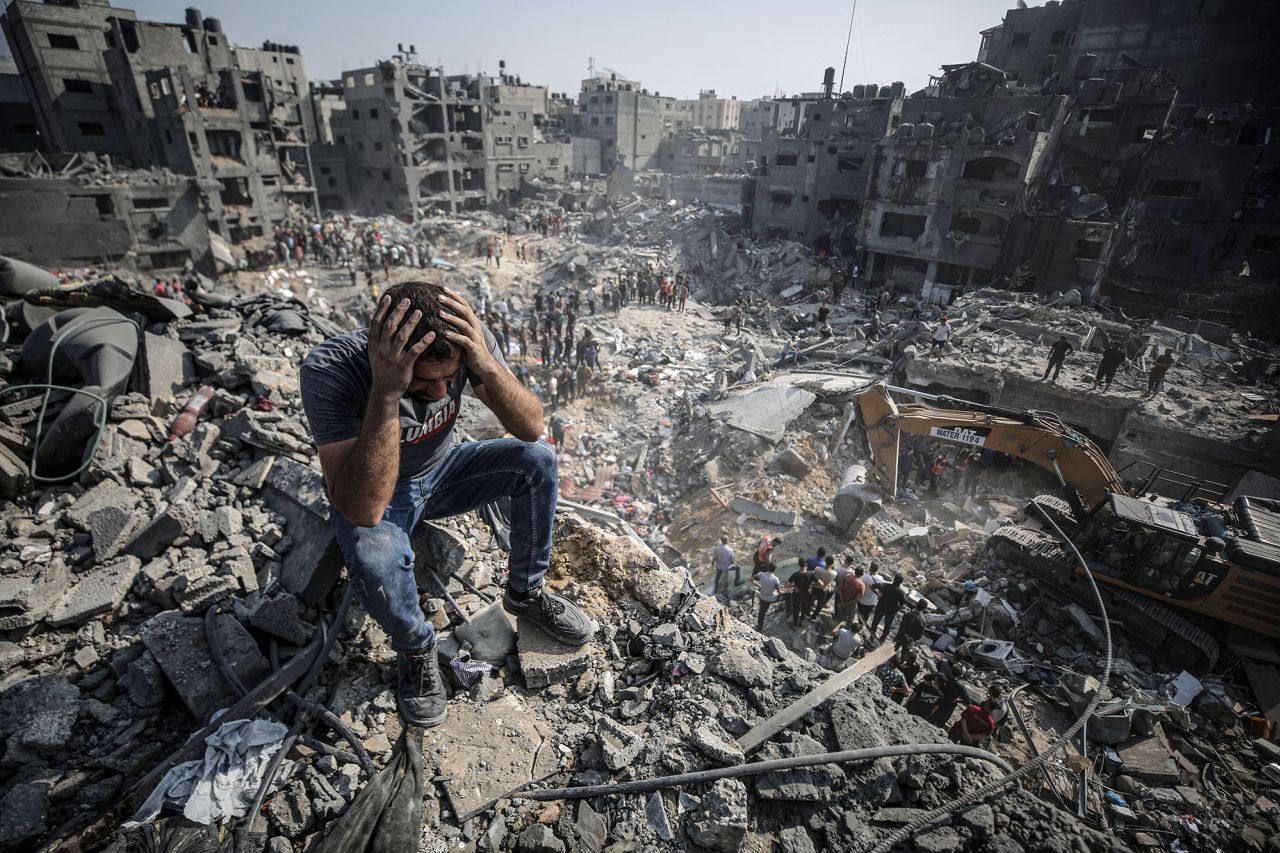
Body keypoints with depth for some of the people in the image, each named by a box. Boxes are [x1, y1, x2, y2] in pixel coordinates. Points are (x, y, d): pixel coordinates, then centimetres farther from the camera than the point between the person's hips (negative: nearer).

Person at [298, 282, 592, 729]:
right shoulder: (329, 371, -35)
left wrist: (486, 364, -43)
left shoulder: (464, 337, -25)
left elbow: (531, 427, -25)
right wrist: (385, 393, -51)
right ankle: (415, 648, 0)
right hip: (374, 496, -3)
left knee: (537, 460, -19)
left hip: (442, 471, 4)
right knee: (377, 560, -36)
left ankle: (526, 592, 5)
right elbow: (362, 511, -42)